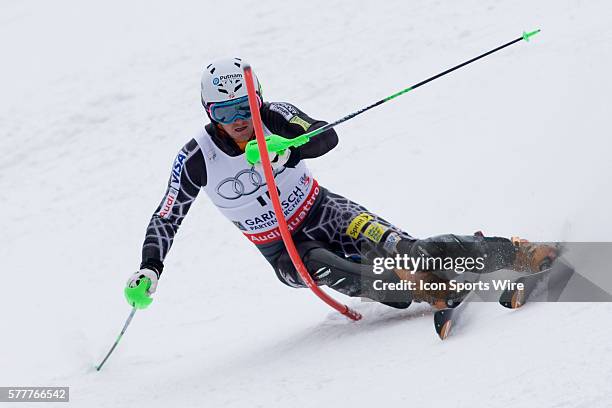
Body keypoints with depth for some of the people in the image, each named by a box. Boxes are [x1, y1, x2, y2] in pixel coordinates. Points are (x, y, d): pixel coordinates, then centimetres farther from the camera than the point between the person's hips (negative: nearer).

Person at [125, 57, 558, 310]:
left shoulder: (274, 117, -15)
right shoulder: (197, 158, -15)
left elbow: (328, 137, -31)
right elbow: (167, 218, -8)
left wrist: (287, 149, -50)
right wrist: (150, 270, -20)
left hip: (324, 212, 0)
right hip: (284, 251, 0)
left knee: (402, 251, -25)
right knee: (331, 272, -35)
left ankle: (518, 254, -23)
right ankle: (431, 292, -35)